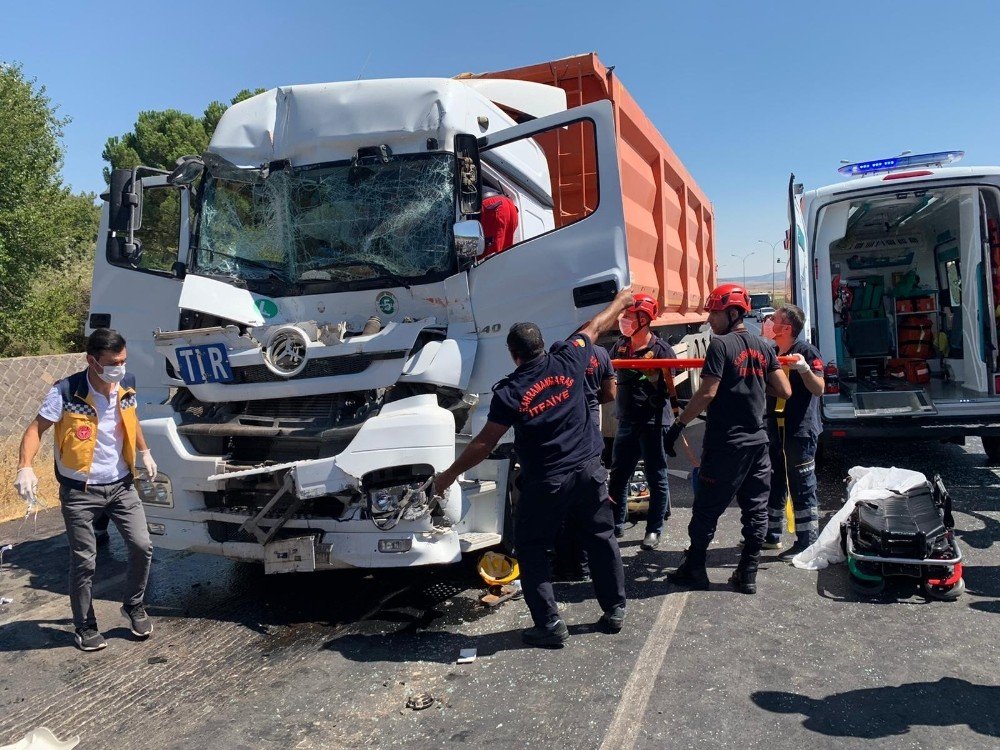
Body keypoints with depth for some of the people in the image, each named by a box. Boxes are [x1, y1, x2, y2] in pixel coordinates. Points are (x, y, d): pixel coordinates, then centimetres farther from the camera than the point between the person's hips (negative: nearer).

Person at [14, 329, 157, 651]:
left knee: (142, 547, -2)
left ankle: (134, 606, 23)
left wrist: (144, 452, 19)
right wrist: (25, 467, -28)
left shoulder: (127, 386, -3)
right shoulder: (66, 392, -18)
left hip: (121, 485, 4)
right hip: (80, 491, -4)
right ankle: (85, 627, 24)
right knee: (83, 561, 4)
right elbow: (36, 429, -14)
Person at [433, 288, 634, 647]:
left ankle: (550, 624, 10)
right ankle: (615, 610, 29)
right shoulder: (567, 361, -5)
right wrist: (621, 300, 32)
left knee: (531, 549, 11)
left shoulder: (509, 392, -12)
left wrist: (448, 475, 4)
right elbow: (596, 326, 14)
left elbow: (484, 443, -7)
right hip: (588, 470, 4)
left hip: (545, 483, -4)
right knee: (601, 539, 19)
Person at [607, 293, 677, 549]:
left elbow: (671, 387, -13)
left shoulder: (661, 349, -11)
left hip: (653, 422, -6)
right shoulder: (620, 346, 8)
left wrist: (654, 378, -27)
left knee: (656, 477, 5)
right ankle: (616, 523, 28)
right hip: (626, 420, 6)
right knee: (618, 474, 13)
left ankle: (654, 529, 17)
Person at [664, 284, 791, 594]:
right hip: (758, 441, 6)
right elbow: (785, 391, 6)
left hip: (725, 444, -6)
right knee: (756, 510, 10)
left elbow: (706, 394, -18)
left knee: (706, 510, 5)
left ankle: (694, 569, 15)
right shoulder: (764, 346, 7)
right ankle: (747, 575, 15)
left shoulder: (721, 344, -12)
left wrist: (678, 425, -11)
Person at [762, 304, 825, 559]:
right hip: (775, 430, 8)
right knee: (773, 483, 16)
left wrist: (804, 368, -35)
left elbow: (819, 389, -19)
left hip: (800, 432, -8)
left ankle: (807, 543, 7)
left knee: (802, 487, -1)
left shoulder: (806, 351, -11)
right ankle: (771, 535, 28)